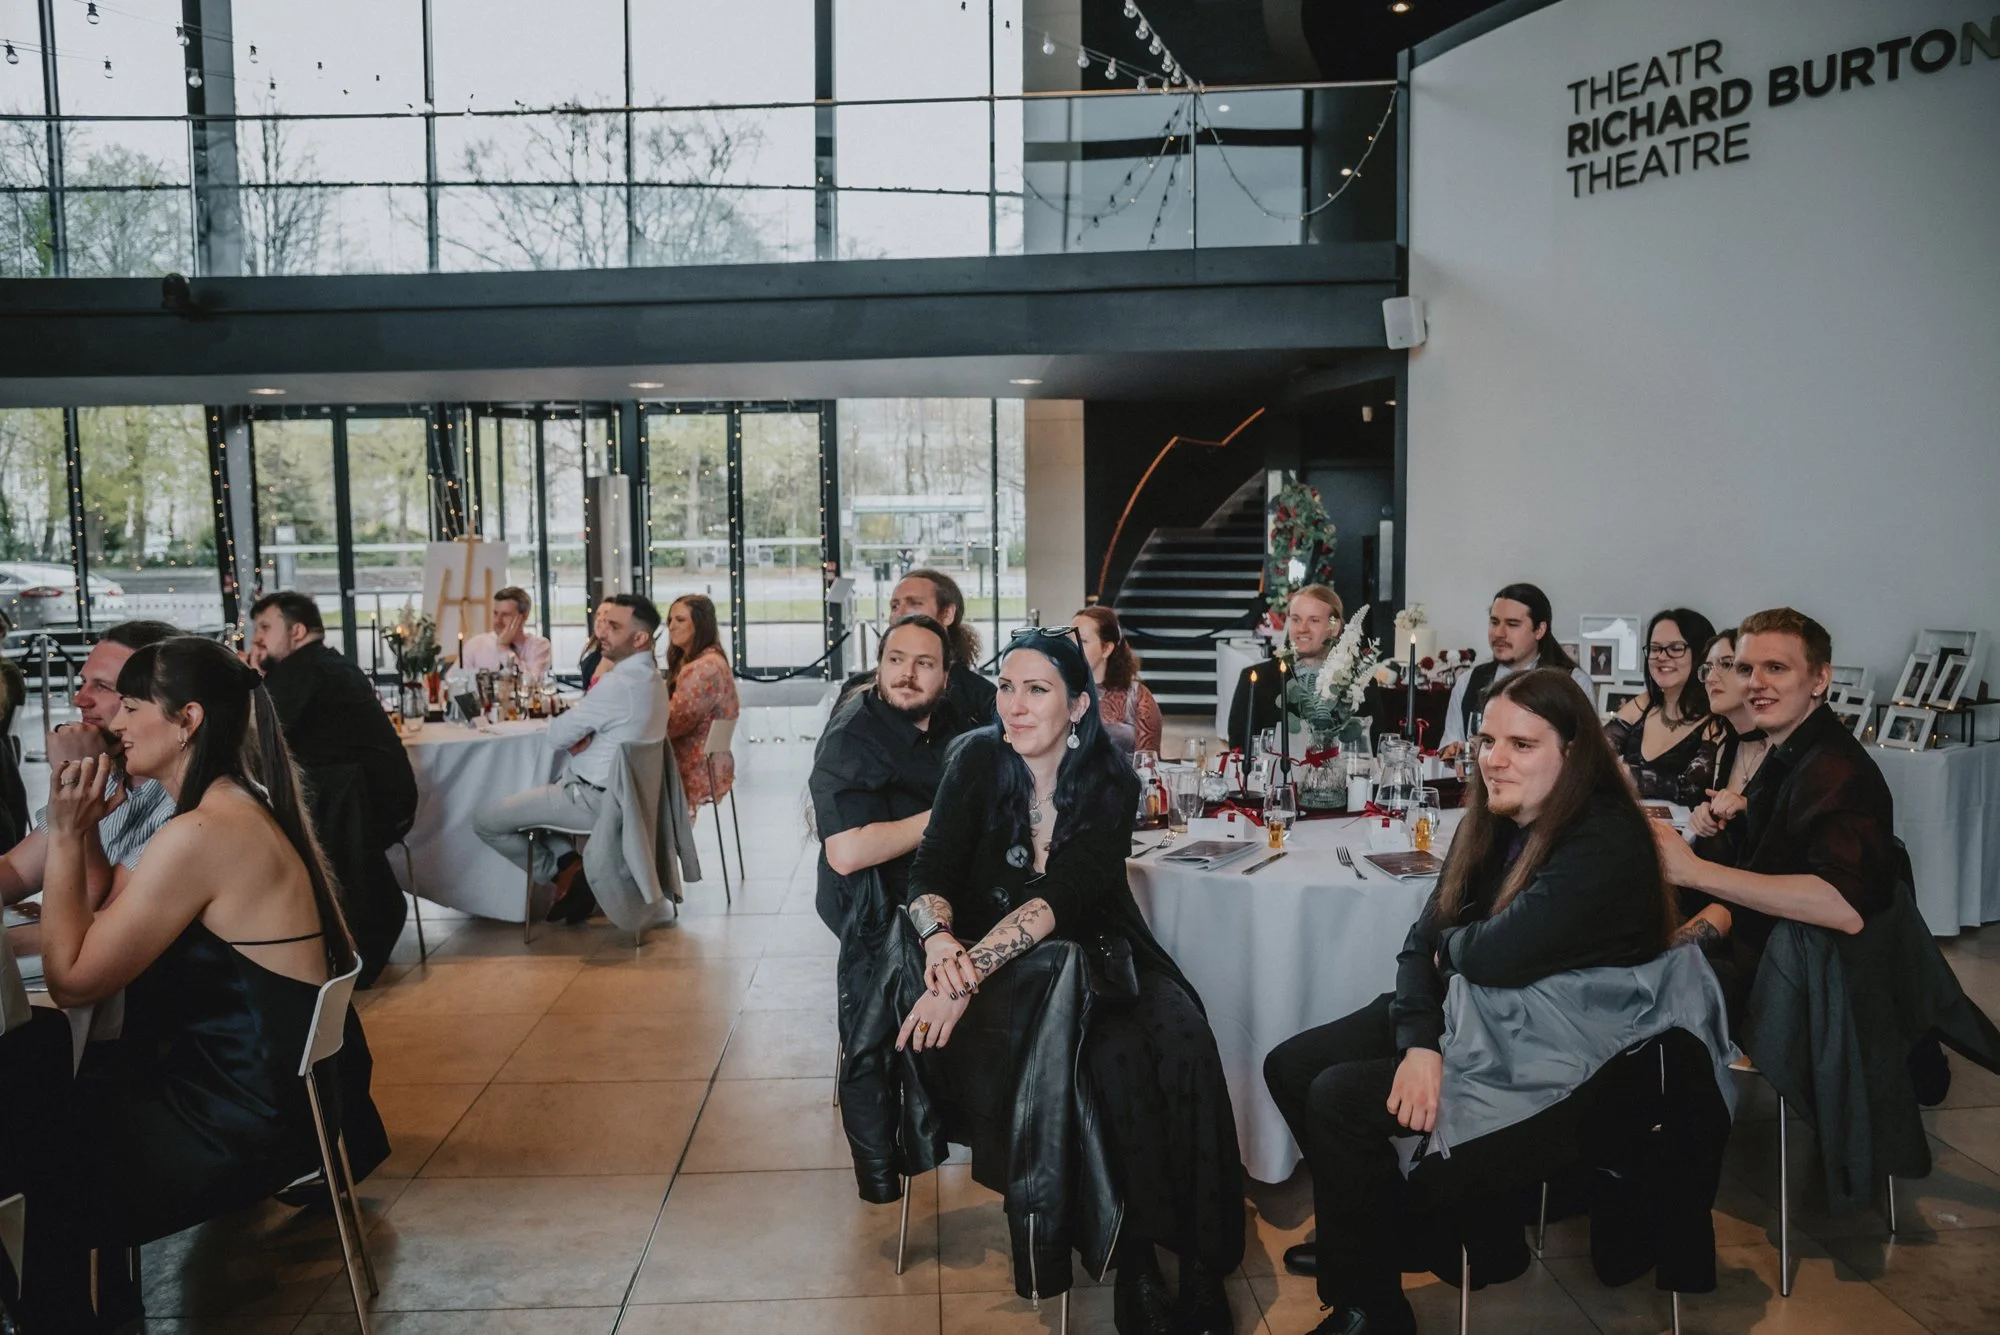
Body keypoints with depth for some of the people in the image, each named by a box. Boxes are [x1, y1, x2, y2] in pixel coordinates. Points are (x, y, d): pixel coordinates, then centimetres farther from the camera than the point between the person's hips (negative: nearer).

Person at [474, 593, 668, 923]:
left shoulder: (618, 683, -25)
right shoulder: (650, 677, 6)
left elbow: (557, 736, -17)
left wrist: (565, 727, 5)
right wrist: (579, 737, -4)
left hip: (594, 799, -10)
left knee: (484, 820, 0)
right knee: (534, 794, 30)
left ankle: (562, 872, 8)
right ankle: (570, 864, 12)